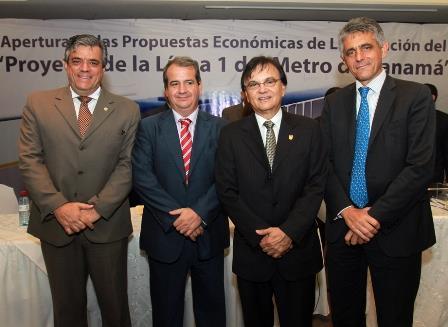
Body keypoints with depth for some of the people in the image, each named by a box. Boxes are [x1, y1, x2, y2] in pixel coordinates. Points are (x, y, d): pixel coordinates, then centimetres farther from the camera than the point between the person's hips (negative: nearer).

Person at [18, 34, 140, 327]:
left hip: (107, 226, -1)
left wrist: (97, 208, -14)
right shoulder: (38, 104, 3)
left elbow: (127, 164, -4)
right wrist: (58, 206, -13)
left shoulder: (127, 110, 1)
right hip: (56, 224, 1)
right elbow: (30, 160, -2)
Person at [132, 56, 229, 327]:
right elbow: (142, 177, -9)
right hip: (165, 236, 0)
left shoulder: (219, 128, 2)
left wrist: (200, 213, -18)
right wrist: (176, 215, -16)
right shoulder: (148, 127, 0)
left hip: (209, 235, 1)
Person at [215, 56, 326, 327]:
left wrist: (289, 232, -14)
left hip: (299, 249, 0)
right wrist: (260, 236, -12)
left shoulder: (309, 130, 1)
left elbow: (316, 186, -4)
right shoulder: (231, 135, 1)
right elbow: (228, 192, -4)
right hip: (251, 252, 1)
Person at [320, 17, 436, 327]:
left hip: (395, 231, -3)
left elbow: (421, 166, -12)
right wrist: (347, 211, -11)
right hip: (343, 229, 3)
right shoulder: (334, 102, 8)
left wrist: (375, 216, -15)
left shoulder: (416, 96, -4)